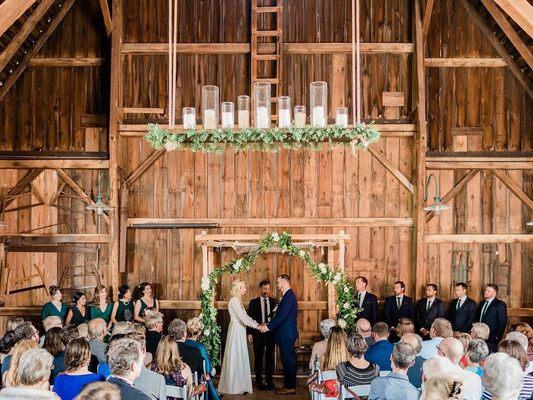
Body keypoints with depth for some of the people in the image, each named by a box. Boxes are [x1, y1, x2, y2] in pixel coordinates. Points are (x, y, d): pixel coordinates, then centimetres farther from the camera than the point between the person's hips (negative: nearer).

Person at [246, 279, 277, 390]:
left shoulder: (274, 301, 7)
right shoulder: (253, 302, 3)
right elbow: (249, 318, 1)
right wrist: (249, 333, -4)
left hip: (271, 332, 1)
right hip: (258, 333, -1)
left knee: (270, 357, 4)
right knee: (258, 358, 5)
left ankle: (269, 381, 12)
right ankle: (259, 381, 15)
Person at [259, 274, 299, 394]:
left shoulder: (289, 296, -17)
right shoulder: (288, 295, 14)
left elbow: (282, 316, -22)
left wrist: (268, 327, -17)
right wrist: (268, 325, 13)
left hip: (286, 334, -10)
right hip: (287, 334, 10)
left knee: (288, 360, -4)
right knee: (288, 360, 13)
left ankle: (290, 387, 2)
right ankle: (289, 385, 19)